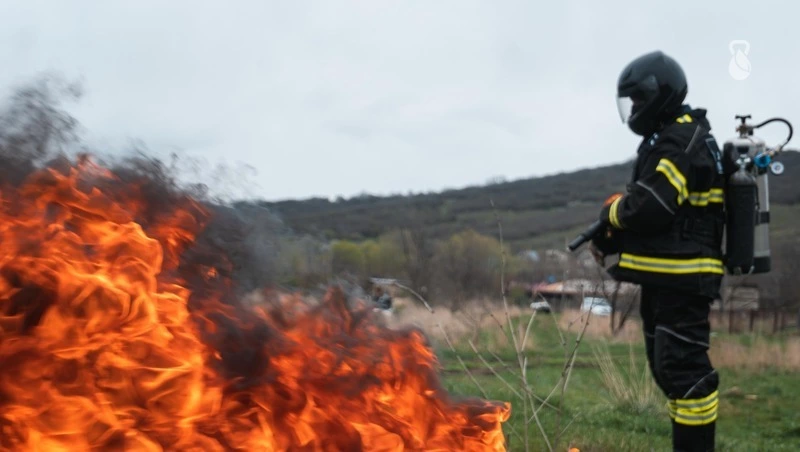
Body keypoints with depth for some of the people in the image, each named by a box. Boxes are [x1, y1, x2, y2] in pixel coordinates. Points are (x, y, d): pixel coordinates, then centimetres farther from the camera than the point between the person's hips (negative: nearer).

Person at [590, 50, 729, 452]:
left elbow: (651, 205, -25)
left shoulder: (682, 141, -15)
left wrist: (611, 212, -6)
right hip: (665, 276, 11)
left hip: (681, 278, -11)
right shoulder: (669, 140, 19)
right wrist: (611, 238, 10)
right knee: (668, 367, 16)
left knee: (683, 367, -10)